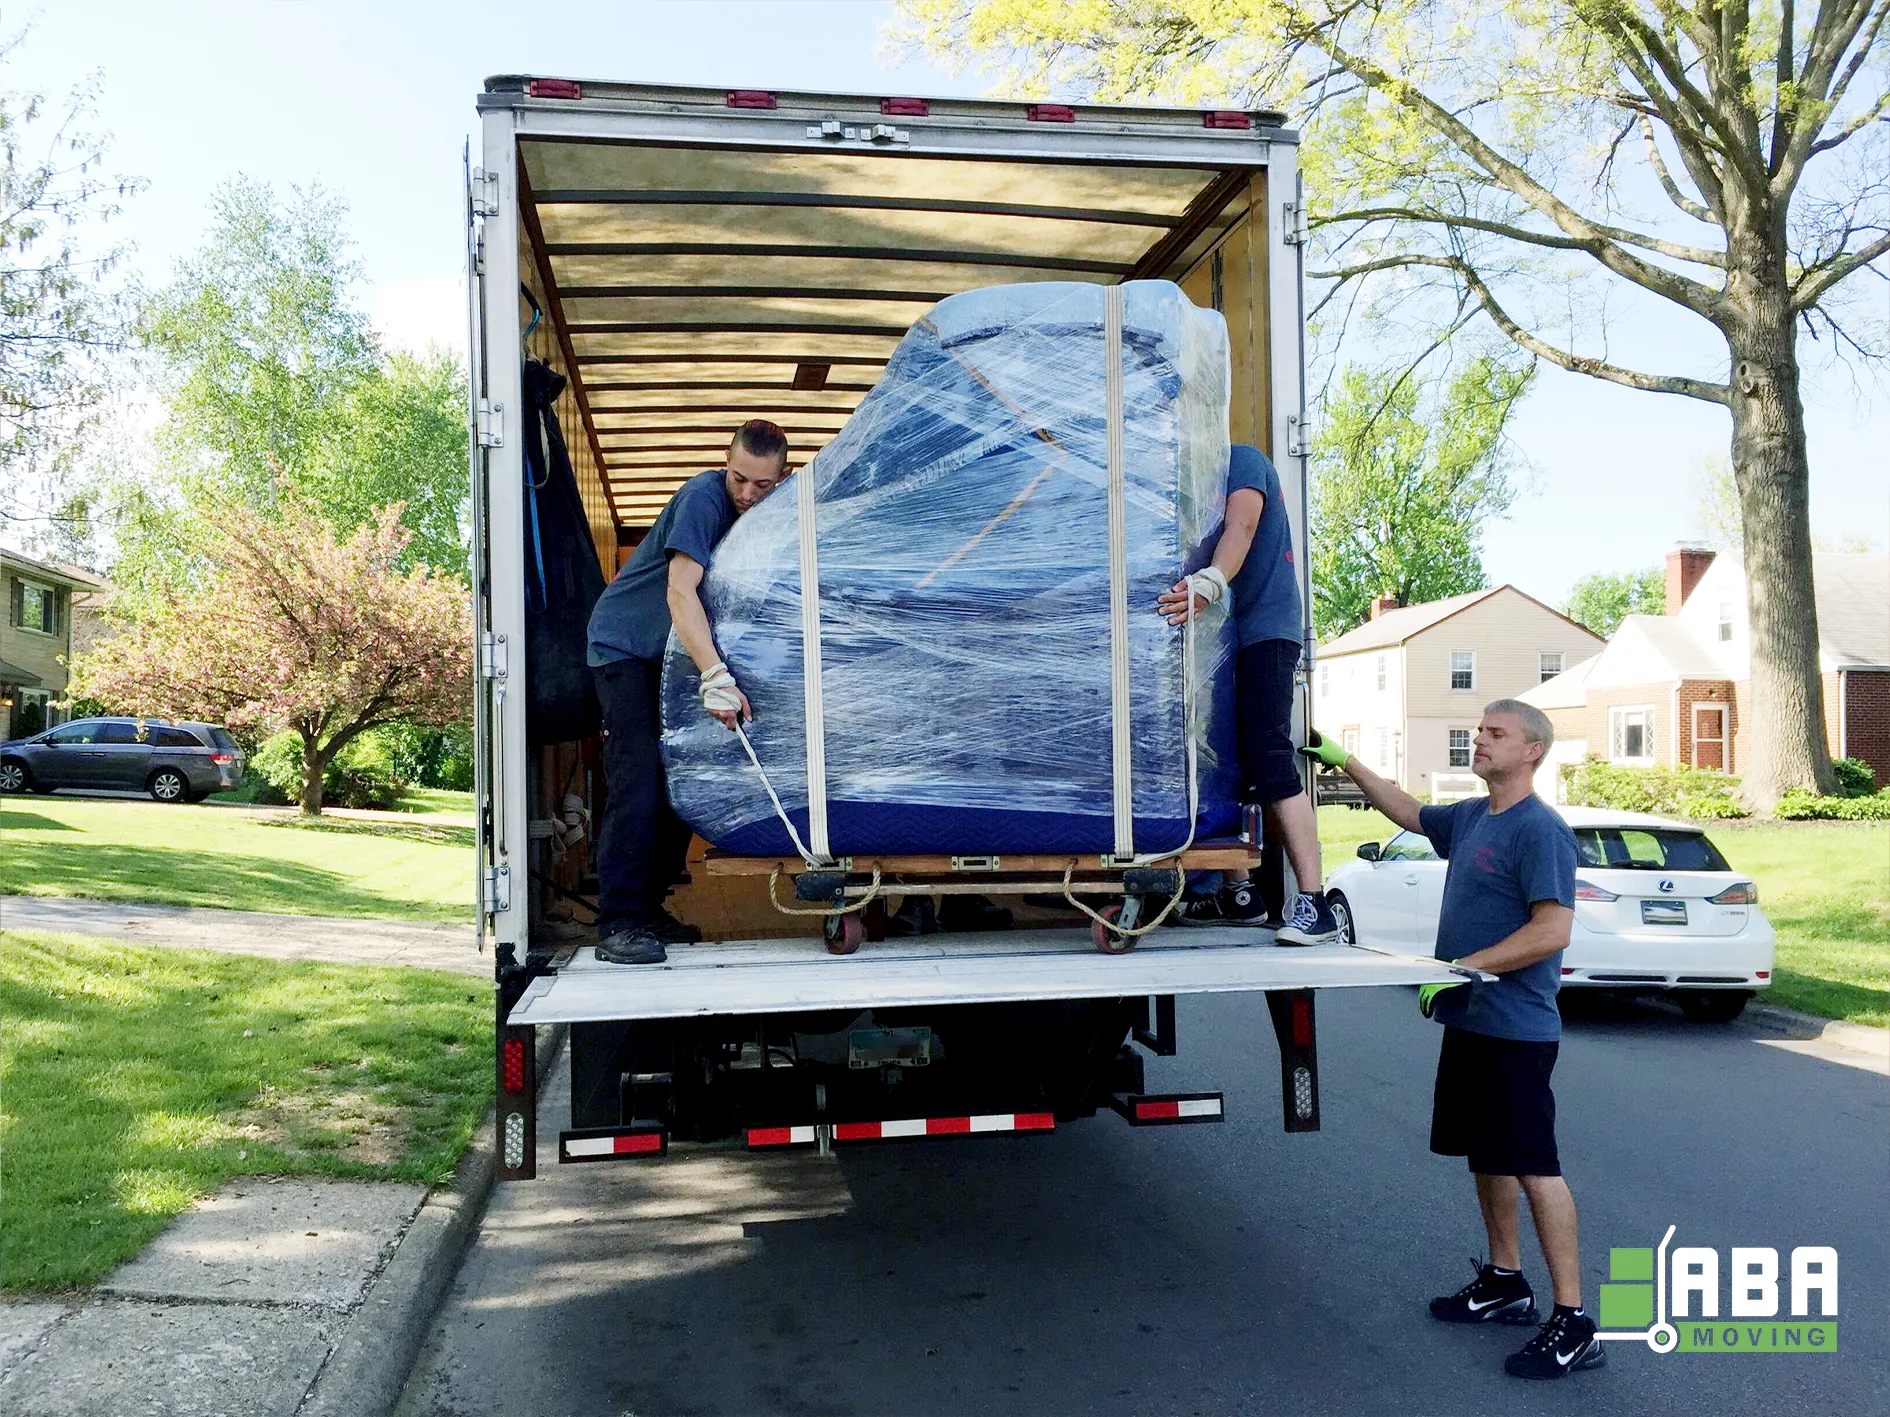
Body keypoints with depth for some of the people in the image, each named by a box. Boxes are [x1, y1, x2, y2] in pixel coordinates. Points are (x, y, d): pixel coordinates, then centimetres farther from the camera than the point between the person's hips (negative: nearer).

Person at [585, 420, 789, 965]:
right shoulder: (703, 498, -24)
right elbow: (680, 591, -34)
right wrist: (716, 678, -43)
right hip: (625, 641, -8)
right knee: (638, 773, -18)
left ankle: (648, 905, 15)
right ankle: (618, 924, -18)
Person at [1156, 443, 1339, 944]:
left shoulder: (1242, 459, -1)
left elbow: (1242, 527, -20)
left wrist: (1209, 583, -37)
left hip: (1265, 631, -9)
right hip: (1227, 640, 9)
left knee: (1271, 763, -17)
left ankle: (1314, 904, -18)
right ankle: (1239, 894, 19)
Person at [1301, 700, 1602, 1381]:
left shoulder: (1540, 829, -15)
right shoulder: (1469, 817, 11)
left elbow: (1552, 930, -22)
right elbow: (1411, 813, 29)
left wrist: (1460, 968, -22)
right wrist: (1347, 763, 23)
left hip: (1514, 1029, -9)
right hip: (1468, 1020, 9)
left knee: (1534, 1166, -6)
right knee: (1486, 1157, 17)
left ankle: (1572, 1322, 2)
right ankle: (1504, 1282, 31)